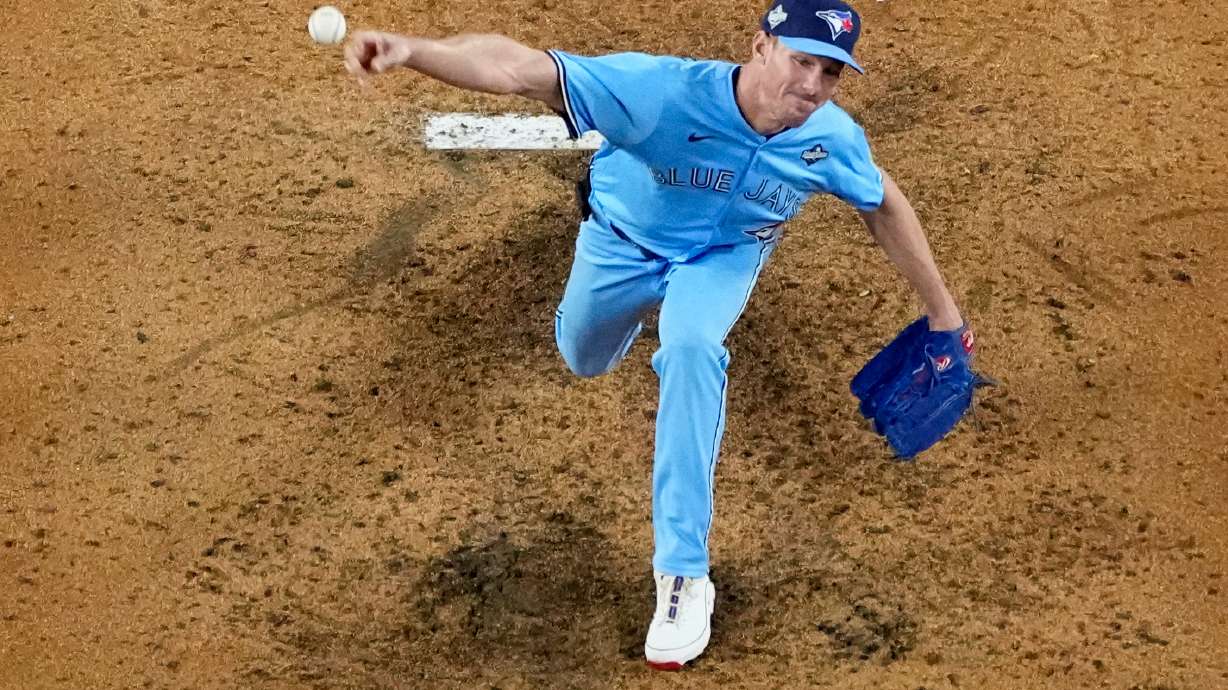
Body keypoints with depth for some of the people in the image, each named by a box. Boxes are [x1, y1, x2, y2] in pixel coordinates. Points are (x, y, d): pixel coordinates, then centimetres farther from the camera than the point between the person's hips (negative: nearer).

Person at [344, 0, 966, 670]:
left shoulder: (834, 139, -30)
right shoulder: (664, 90, -43)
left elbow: (883, 204, -7)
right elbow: (518, 69, -52)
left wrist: (941, 309, 0)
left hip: (725, 254, 0)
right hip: (622, 241, 0)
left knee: (691, 347, -31)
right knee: (583, 361, 24)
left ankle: (682, 574, -23)